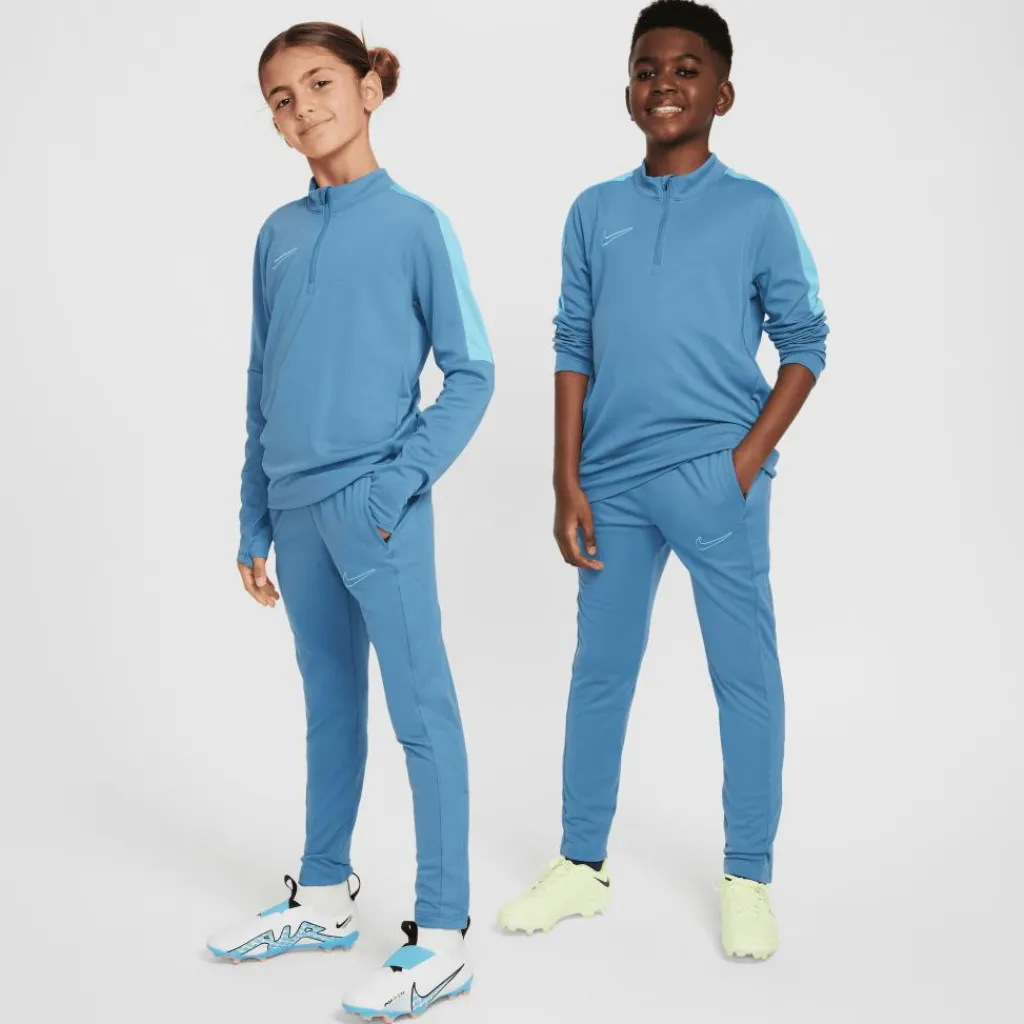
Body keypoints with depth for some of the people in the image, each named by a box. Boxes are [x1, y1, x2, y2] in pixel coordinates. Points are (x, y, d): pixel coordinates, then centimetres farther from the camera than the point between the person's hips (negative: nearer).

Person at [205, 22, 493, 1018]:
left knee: (421, 711, -1)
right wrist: (254, 523, 13)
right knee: (328, 705, 17)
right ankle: (323, 898, 31)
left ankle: (441, 939, 6)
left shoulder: (414, 224, -4)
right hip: (297, 508, 6)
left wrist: (402, 478, -15)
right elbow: (262, 387, 14)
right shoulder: (277, 236, 10)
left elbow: (470, 372, -4)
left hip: (375, 506, -6)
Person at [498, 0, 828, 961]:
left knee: (744, 672, 2)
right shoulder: (594, 213, 9)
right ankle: (582, 863, 25)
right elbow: (573, 349, 9)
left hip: (716, 478, -3)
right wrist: (567, 483, 3)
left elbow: (804, 342, 3)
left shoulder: (757, 211, 2)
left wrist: (749, 458, -8)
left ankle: (747, 879, 17)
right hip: (612, 481, 3)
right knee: (599, 671, 11)